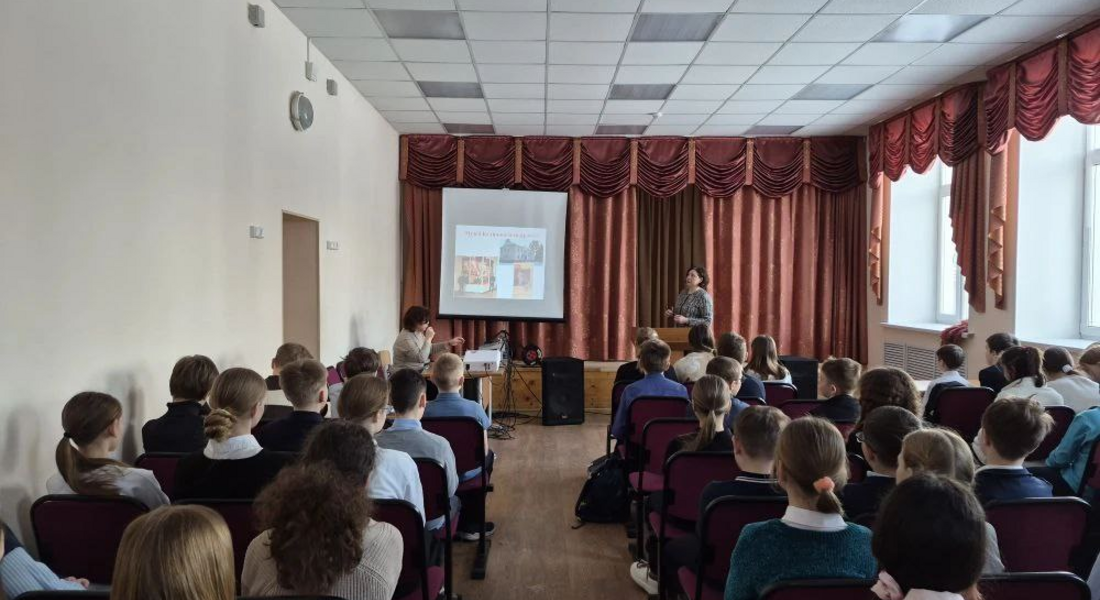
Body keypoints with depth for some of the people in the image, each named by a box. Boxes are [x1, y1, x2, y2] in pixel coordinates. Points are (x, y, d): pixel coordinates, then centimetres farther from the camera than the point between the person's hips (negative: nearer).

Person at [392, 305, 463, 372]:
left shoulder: (418, 333, 5)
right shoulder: (405, 339, -22)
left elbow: (430, 349, 17)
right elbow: (421, 358, -28)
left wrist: (449, 343, 8)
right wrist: (428, 338, -24)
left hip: (420, 371, 9)